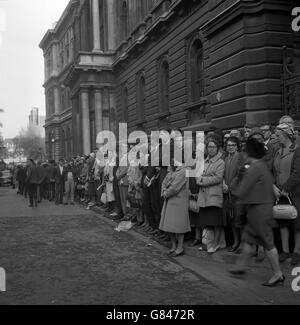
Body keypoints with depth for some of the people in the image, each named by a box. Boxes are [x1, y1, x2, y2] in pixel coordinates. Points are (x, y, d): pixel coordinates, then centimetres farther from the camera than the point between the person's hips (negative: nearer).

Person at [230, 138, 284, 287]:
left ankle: (278, 274, 7)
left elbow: (241, 192, -19)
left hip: (259, 209, -10)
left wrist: (236, 189, 4)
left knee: (267, 242, -2)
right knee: (247, 238, 18)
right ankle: (241, 266, 30)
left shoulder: (255, 168, -19)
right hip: (261, 207, 10)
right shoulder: (262, 166, 12)